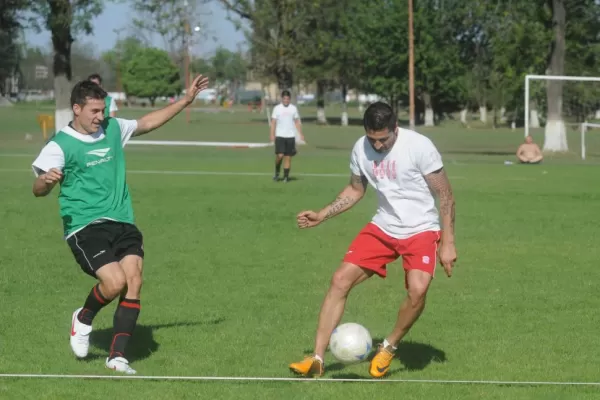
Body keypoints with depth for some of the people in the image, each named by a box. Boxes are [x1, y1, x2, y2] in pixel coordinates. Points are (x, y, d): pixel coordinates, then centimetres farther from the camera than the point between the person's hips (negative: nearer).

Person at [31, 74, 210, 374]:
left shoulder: (113, 129, 11)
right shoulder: (60, 145, -7)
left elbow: (147, 123, 28)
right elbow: (38, 189, -13)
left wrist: (186, 100, 28)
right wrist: (46, 180, -37)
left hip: (122, 223, 6)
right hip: (85, 227, -6)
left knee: (134, 280, -13)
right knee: (115, 282, -23)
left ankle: (117, 356, -6)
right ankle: (83, 320, 10)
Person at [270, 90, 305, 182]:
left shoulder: (293, 108, 7)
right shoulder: (277, 108, 2)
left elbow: (297, 122, 11)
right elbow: (273, 122, 1)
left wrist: (301, 134, 3)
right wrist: (272, 135, -9)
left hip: (290, 136, 2)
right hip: (279, 136, -2)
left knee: (288, 157, 1)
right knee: (280, 155, -14)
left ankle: (286, 176, 7)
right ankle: (277, 173, 8)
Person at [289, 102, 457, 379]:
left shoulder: (419, 146, -19)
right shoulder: (361, 148, -4)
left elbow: (445, 194, -12)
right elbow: (355, 189, 15)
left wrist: (447, 242, -14)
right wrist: (322, 215, 4)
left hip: (421, 230, -5)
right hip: (383, 227, 5)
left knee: (417, 289, -28)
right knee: (340, 280, -10)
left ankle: (388, 349, -1)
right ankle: (317, 359, -5)